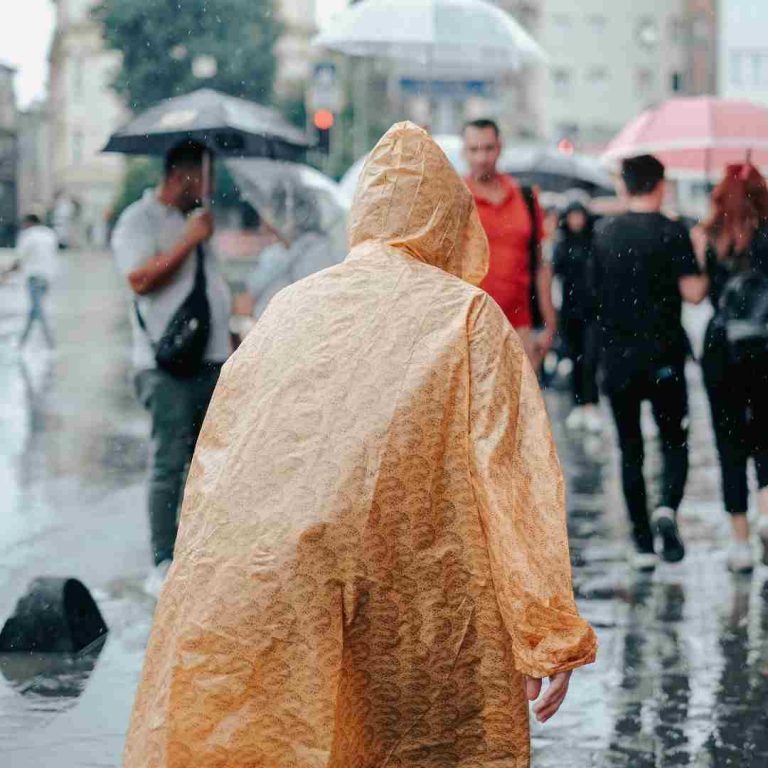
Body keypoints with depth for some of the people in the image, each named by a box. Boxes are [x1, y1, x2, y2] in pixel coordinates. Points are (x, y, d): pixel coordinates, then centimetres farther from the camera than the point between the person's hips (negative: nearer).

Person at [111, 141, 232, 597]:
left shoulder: (196, 218, 20)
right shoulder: (139, 221, -6)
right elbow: (141, 279, -21)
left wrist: (228, 341, 22)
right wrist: (190, 239, -17)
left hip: (212, 360, 8)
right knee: (170, 464, -9)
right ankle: (164, 567, -7)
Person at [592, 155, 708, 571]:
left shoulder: (603, 233, 5)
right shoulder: (672, 232, -7)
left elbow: (594, 291, 11)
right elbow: (692, 292, -13)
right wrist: (706, 280, 7)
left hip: (616, 355, 3)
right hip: (663, 356, -3)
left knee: (631, 450, 9)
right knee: (674, 442, 8)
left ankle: (643, 543, 7)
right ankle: (668, 508, -19)